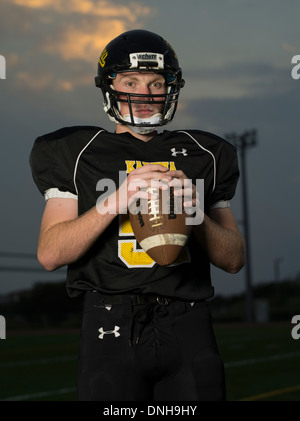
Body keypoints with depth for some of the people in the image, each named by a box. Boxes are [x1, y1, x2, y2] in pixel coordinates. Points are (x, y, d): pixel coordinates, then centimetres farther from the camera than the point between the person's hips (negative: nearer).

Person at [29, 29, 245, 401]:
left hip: (189, 328, 2)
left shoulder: (203, 154, 13)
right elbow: (50, 254, -4)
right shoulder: (78, 154, 6)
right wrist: (117, 198, -15)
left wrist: (195, 213, -7)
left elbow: (234, 259, 12)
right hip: (112, 328, -2)